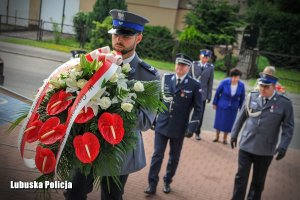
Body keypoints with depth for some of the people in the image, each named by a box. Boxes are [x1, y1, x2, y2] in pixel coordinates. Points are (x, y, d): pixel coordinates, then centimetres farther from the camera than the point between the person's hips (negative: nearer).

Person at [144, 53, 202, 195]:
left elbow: (197, 108, -4)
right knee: (157, 155, 3)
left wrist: (192, 127, -11)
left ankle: (167, 182, 31)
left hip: (179, 129, -1)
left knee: (174, 157, 13)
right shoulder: (165, 78, 1)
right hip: (161, 125, 1)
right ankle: (152, 184, 12)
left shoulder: (194, 85, -6)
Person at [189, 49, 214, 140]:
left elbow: (210, 82, 2)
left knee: (200, 114, 4)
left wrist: (209, 96, 2)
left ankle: (197, 132, 18)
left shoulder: (210, 67, 0)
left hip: (202, 94, 0)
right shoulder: (194, 64, -1)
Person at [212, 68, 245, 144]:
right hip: (222, 106, -1)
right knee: (219, 121, 10)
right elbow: (217, 93, -6)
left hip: (233, 108, 1)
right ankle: (217, 137, 30)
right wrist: (214, 103, 0)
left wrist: (241, 108, 7)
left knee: (228, 123, 8)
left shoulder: (241, 85, -13)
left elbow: (242, 98, 0)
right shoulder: (224, 82, -17)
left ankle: (225, 138, 27)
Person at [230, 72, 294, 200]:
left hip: (265, 150, -1)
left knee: (258, 181, 15)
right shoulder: (252, 97, 0)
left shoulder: (284, 104, -8)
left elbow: (288, 127, -4)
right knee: (241, 177, 7)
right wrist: (234, 134, 12)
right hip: (246, 146, 1)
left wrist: (283, 146, -13)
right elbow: (241, 117, 10)